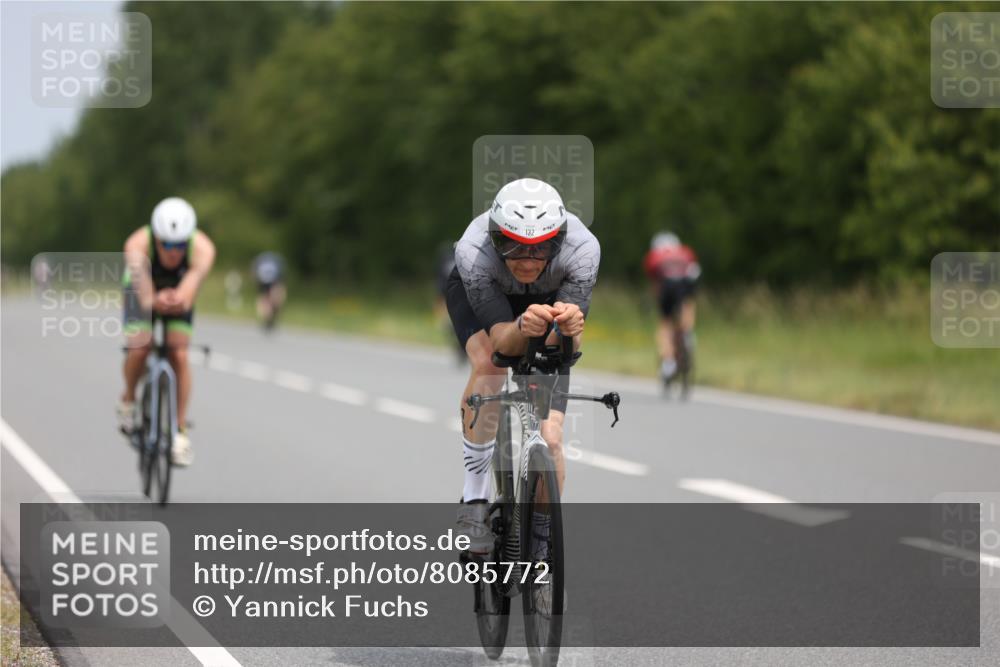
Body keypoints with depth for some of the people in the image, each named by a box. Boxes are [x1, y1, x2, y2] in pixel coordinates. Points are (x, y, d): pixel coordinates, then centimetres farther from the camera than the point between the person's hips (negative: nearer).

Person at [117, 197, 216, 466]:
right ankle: (128, 399, 9)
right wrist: (156, 301, -69)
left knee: (179, 355, -17)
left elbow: (188, 296, -47)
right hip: (144, 293, -1)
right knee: (140, 348, -22)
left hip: (178, 295, 1)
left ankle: (180, 430, -6)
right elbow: (144, 297, -46)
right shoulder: (138, 245, -38)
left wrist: (179, 300, -71)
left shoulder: (203, 249, -35)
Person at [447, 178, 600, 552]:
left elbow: (566, 348, -36)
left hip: (550, 296, 1)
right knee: (487, 363, -35)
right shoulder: (474, 252, -40)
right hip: (475, 294, -1)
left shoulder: (582, 249, -38)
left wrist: (568, 327, -60)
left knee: (550, 439, -9)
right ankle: (475, 493, -21)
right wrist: (523, 328, -60)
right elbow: (502, 341, -38)